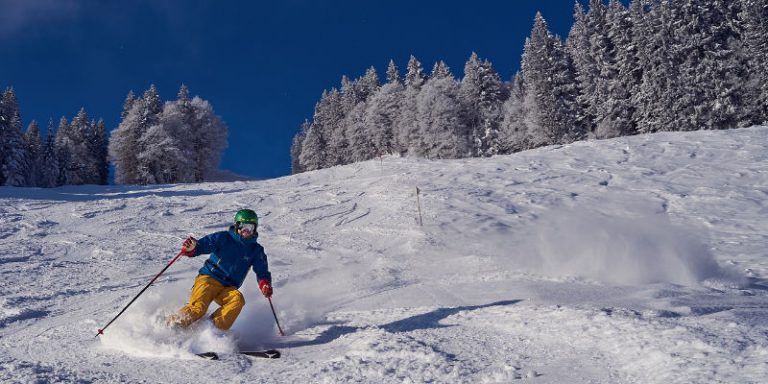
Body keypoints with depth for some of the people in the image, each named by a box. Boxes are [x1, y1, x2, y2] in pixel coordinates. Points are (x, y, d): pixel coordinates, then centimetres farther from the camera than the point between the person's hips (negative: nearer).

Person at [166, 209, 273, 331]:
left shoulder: (256, 250, 11)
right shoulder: (223, 238, 3)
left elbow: (262, 271, 7)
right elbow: (203, 245, -5)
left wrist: (265, 284, -15)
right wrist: (191, 248, -29)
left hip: (228, 288, 2)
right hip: (209, 279, -2)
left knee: (238, 299, -31)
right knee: (197, 308, -29)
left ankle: (215, 326, -36)